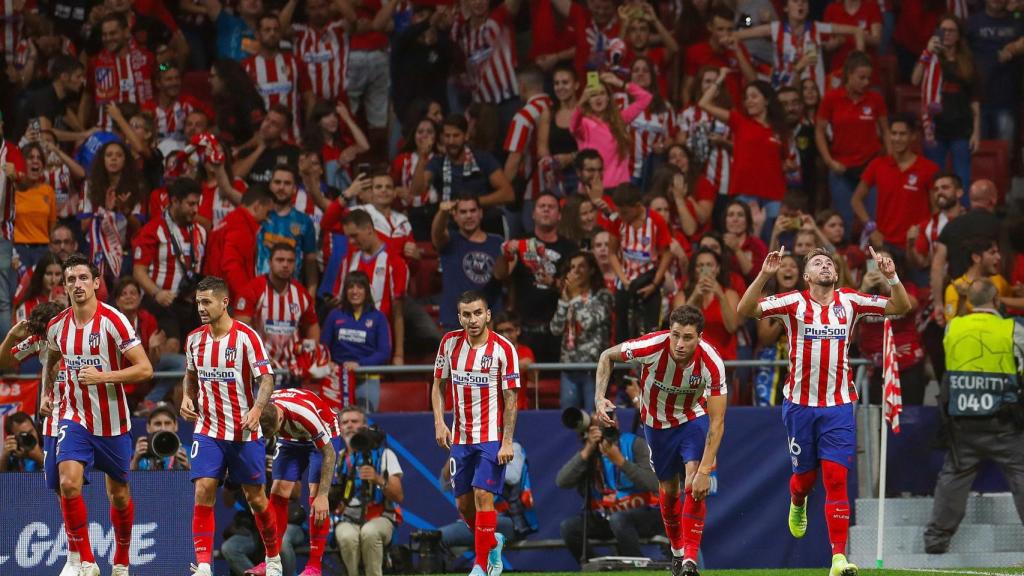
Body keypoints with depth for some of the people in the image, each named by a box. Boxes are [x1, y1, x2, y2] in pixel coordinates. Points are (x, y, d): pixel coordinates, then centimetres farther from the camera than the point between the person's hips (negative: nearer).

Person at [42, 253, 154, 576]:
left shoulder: (112, 321, -14)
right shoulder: (57, 326, 1)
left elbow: (145, 369, -18)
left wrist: (102, 376, -26)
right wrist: (46, 393, 14)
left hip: (113, 424, -2)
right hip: (75, 419, 2)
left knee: (119, 496, 12)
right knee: (69, 483, -21)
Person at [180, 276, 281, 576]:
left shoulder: (246, 337, -10)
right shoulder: (195, 339, 4)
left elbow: (266, 378, -11)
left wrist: (257, 408, -28)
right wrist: (187, 398, 2)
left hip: (244, 433, -3)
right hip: (207, 431, 3)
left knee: (255, 497, 6)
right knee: (203, 491, -14)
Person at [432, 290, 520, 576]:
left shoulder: (504, 349, -11)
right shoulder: (450, 343, 2)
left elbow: (510, 398, -9)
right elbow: (438, 385, 11)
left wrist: (507, 442, -14)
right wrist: (439, 422, -2)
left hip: (491, 437, -5)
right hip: (460, 437, 5)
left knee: (483, 495, -15)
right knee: (464, 504, 8)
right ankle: (492, 542, 35)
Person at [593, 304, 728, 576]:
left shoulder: (712, 363, -34)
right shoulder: (651, 347, -32)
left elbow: (717, 421, -31)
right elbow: (607, 356, -11)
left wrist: (704, 471, -37)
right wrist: (600, 398, -24)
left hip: (693, 418, -2)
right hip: (657, 422, 2)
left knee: (695, 484, -21)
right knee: (668, 489, 11)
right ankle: (677, 550, 36)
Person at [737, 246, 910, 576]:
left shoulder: (849, 302, 3)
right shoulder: (793, 303, -3)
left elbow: (901, 307, 4)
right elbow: (745, 310, -12)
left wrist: (891, 277, -14)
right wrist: (765, 275, -25)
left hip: (838, 406, 0)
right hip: (800, 404, 0)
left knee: (836, 478, -10)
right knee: (805, 474, 11)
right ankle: (797, 503, 50)